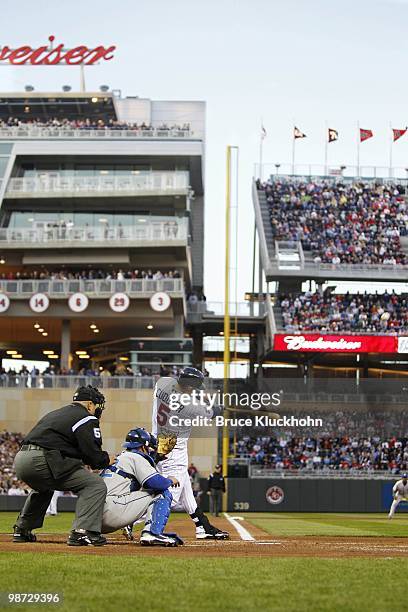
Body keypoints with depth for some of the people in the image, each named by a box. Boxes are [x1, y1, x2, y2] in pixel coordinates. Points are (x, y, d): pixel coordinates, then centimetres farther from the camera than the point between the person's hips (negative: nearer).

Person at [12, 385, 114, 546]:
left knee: (44, 487, 41)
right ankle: (82, 532, -17)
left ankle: (22, 530, 38)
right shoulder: (86, 419, 3)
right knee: (96, 485, -4)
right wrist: (106, 460, 16)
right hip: (42, 461, -9)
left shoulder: (55, 413, 30)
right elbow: (93, 453, -6)